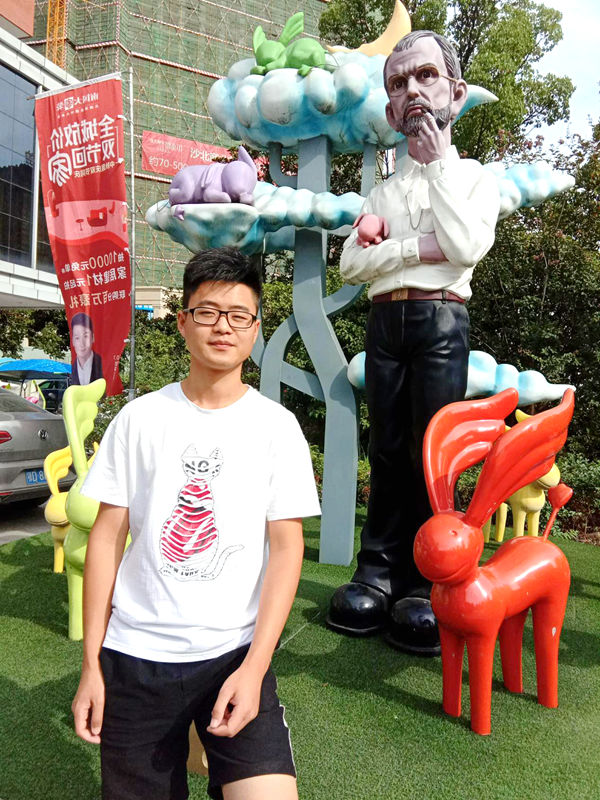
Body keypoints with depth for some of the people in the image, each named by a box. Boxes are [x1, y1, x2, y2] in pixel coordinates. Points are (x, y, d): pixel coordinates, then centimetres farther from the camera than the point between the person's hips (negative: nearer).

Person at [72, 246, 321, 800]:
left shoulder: (277, 426, -3)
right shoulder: (140, 417, 0)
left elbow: (287, 547, -4)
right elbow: (108, 534, 2)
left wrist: (254, 666, -11)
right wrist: (91, 662, 1)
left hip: (234, 653, -1)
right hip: (133, 654, 2)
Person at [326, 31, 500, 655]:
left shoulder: (474, 175, 14)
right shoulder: (383, 191, 22)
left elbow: (467, 246, -7)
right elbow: (351, 261, 6)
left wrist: (437, 162, 1)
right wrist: (417, 247, -7)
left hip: (440, 319, -3)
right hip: (385, 320, 3)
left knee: (432, 452, -6)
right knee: (388, 450, 1)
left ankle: (426, 583, 3)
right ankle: (379, 574, 8)